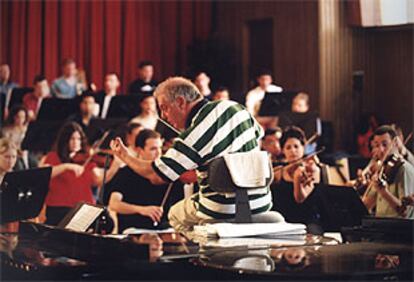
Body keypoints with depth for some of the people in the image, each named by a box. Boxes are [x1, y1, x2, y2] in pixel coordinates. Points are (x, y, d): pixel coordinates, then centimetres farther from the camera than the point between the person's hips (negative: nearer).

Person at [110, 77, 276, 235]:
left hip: (226, 214, -7)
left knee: (175, 215, 17)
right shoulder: (234, 107, 0)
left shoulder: (196, 134, -21)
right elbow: (258, 135, 20)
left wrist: (125, 156, 1)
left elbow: (156, 176, -16)